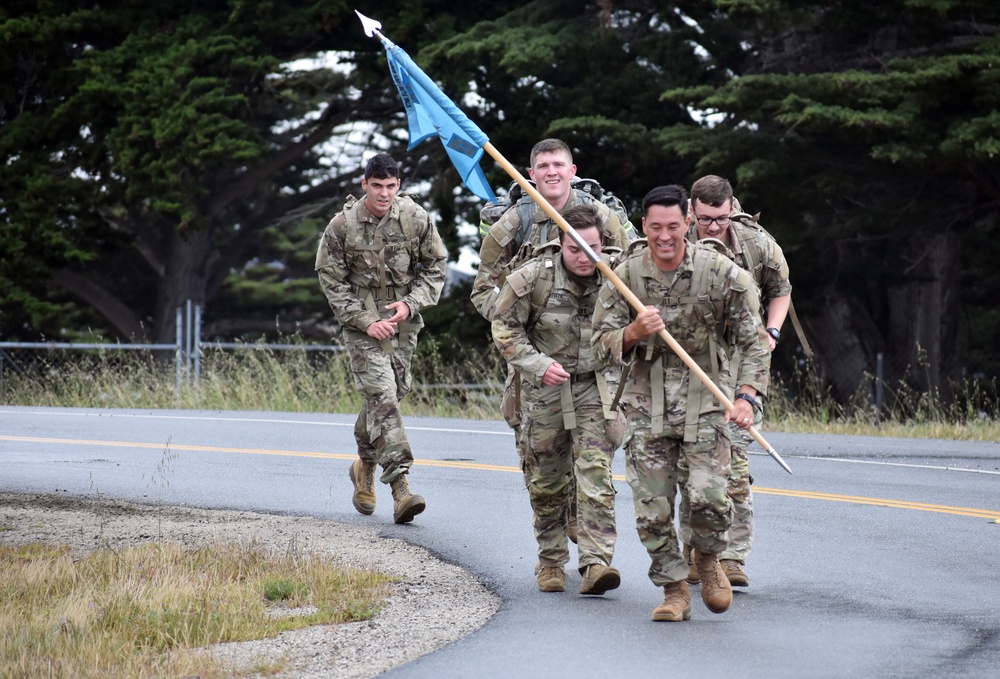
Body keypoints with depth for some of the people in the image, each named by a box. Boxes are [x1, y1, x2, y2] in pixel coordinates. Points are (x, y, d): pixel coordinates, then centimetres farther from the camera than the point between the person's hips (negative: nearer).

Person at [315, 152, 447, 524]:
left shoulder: (415, 218, -4)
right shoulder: (341, 226, -10)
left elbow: (435, 266, 6)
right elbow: (332, 281, -4)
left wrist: (411, 303, -9)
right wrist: (365, 321, -11)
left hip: (404, 322, 3)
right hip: (362, 322, -3)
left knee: (390, 395, 11)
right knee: (381, 396, -15)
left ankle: (365, 466, 36)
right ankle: (400, 486, -22)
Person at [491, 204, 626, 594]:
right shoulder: (533, 278, -14)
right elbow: (505, 326, -4)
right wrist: (539, 364, -16)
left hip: (596, 387, 0)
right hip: (546, 388, 0)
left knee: (596, 473, -14)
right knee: (546, 481, 9)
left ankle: (596, 562, -20)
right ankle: (551, 560, 27)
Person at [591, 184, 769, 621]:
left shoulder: (722, 273, -5)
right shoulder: (624, 276, -1)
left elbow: (753, 340, 0)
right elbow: (601, 347, 1)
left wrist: (746, 395, -14)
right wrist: (633, 333, -21)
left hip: (705, 402, -2)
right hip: (646, 404, 2)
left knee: (708, 496, -15)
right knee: (651, 507, -3)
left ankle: (708, 560, 17)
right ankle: (674, 591, 14)